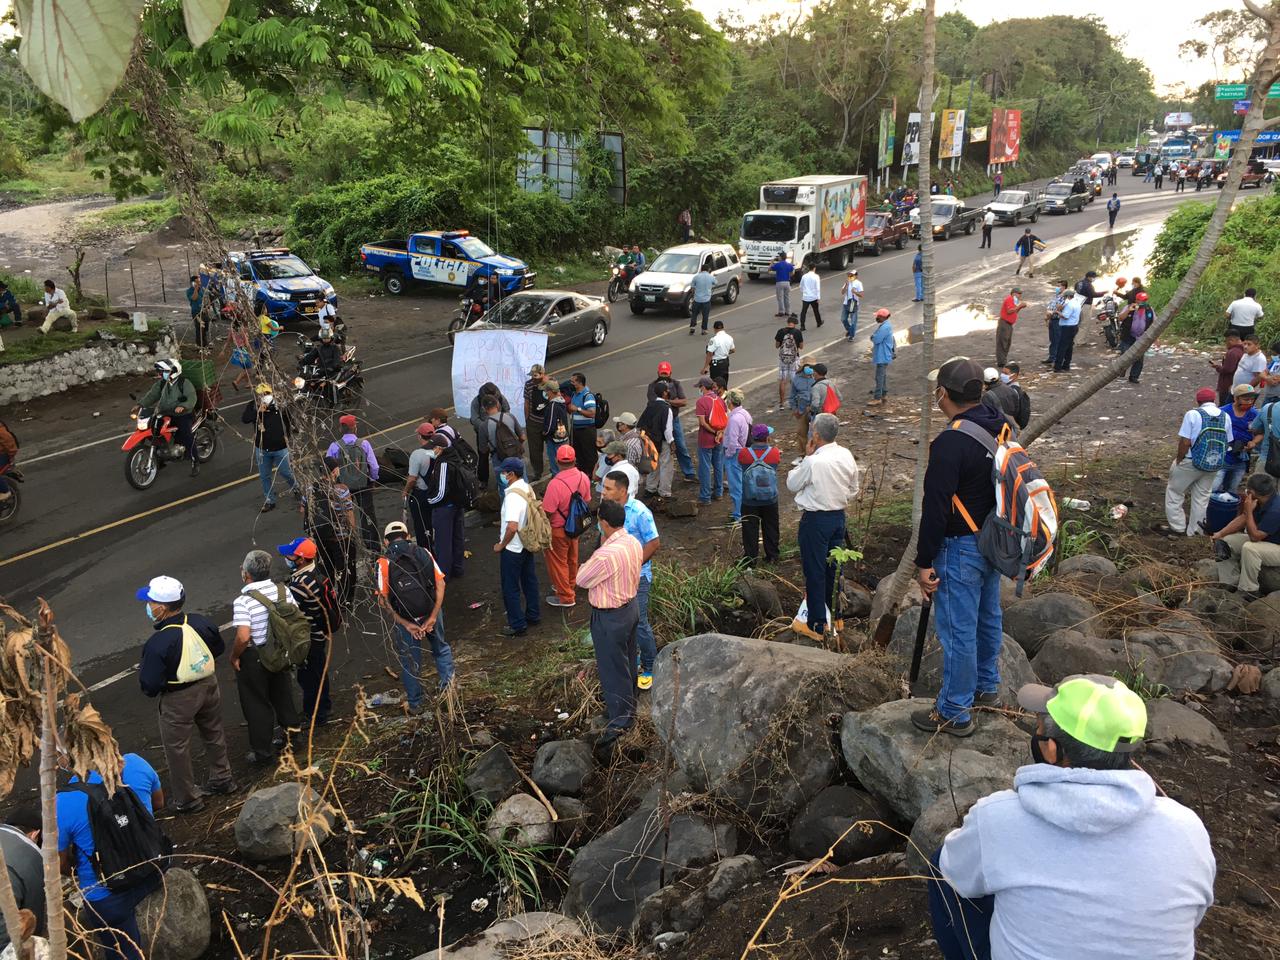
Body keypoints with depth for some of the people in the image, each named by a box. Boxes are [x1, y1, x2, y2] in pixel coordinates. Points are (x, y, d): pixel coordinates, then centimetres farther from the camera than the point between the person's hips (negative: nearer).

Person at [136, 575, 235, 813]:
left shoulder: (158, 643, -30)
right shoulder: (200, 623, -12)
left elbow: (149, 687, -23)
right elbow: (219, 648, 6)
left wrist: (142, 667, -4)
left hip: (178, 700, -6)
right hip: (209, 686, 6)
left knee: (177, 749, 14)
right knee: (214, 734, 25)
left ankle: (188, 799, 28)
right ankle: (222, 779, 43)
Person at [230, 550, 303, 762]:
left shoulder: (243, 601, -24)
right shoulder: (283, 590, -6)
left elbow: (243, 636, -30)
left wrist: (234, 657, -12)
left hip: (254, 658, -5)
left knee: (257, 704, 11)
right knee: (282, 693, 25)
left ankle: (262, 751, 22)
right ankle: (291, 728, 40)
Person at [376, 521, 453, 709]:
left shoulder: (384, 562, -8)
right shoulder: (424, 553, -3)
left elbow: (383, 600, -14)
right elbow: (440, 584, -10)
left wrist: (406, 624, -13)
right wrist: (433, 617, -12)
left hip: (404, 618, -1)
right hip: (431, 612, 1)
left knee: (410, 661, 16)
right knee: (441, 648, 28)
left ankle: (415, 702, 29)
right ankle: (448, 683, 25)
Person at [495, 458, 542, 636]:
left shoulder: (513, 496, -28)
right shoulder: (527, 489, 0)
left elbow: (512, 527, -32)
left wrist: (501, 545, -17)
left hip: (513, 548, -9)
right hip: (527, 544, 9)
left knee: (511, 588, 5)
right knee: (529, 580, 21)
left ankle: (517, 625, 15)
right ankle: (533, 615, 35)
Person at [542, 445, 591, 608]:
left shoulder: (555, 484, -32)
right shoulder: (584, 478, -13)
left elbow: (547, 513, -25)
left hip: (558, 530, -6)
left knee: (558, 562, 13)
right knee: (572, 558, 26)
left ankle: (565, 597, 25)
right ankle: (570, 585, 47)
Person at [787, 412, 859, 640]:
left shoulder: (813, 462, -23)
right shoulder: (847, 456, -2)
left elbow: (792, 484, -6)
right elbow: (853, 490, 9)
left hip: (815, 520, -7)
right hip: (839, 516, 7)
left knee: (815, 572, 4)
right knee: (833, 568, 19)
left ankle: (817, 626, 12)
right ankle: (836, 617, 32)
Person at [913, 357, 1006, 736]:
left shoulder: (950, 443, -25)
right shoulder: (1001, 429, 2)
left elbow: (936, 507, -23)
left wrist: (925, 562, -16)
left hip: (961, 548, -9)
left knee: (958, 630, 1)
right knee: (988, 617, 23)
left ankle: (954, 713, 13)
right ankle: (987, 687, 42)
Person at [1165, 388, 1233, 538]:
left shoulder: (1193, 414, -15)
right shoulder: (1225, 417, 0)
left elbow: (1185, 442, -18)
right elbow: (1227, 443, 6)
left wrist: (1178, 459, -5)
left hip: (1190, 462, -5)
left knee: (1174, 492, 13)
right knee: (1202, 497, 16)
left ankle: (1178, 527, 15)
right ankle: (1194, 530, 25)